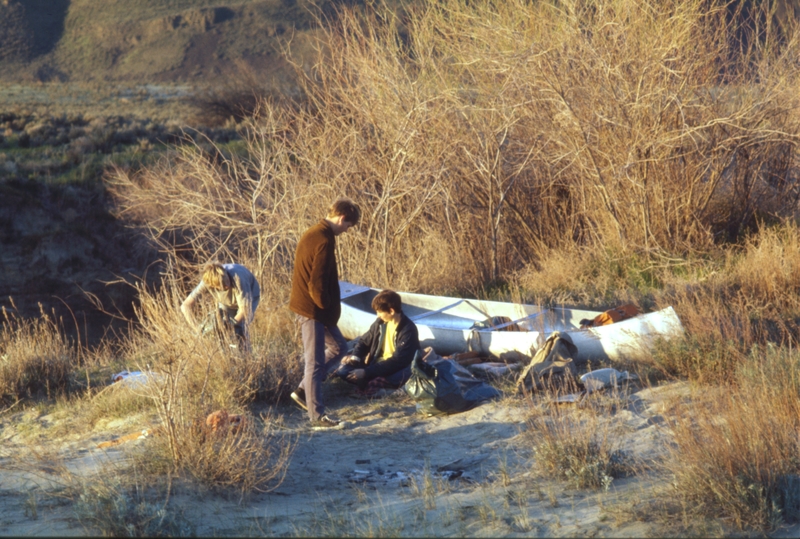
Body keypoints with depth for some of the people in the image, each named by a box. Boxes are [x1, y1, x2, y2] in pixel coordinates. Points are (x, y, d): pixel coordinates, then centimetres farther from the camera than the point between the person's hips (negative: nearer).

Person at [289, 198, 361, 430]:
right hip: (313, 309, -10)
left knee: (338, 347, 20)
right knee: (315, 362, -3)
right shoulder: (324, 241, -20)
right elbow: (317, 283, -24)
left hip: (306, 304, 10)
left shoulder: (313, 233, 11)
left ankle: (303, 390, 20)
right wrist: (326, 306, -9)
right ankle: (317, 416, 4)